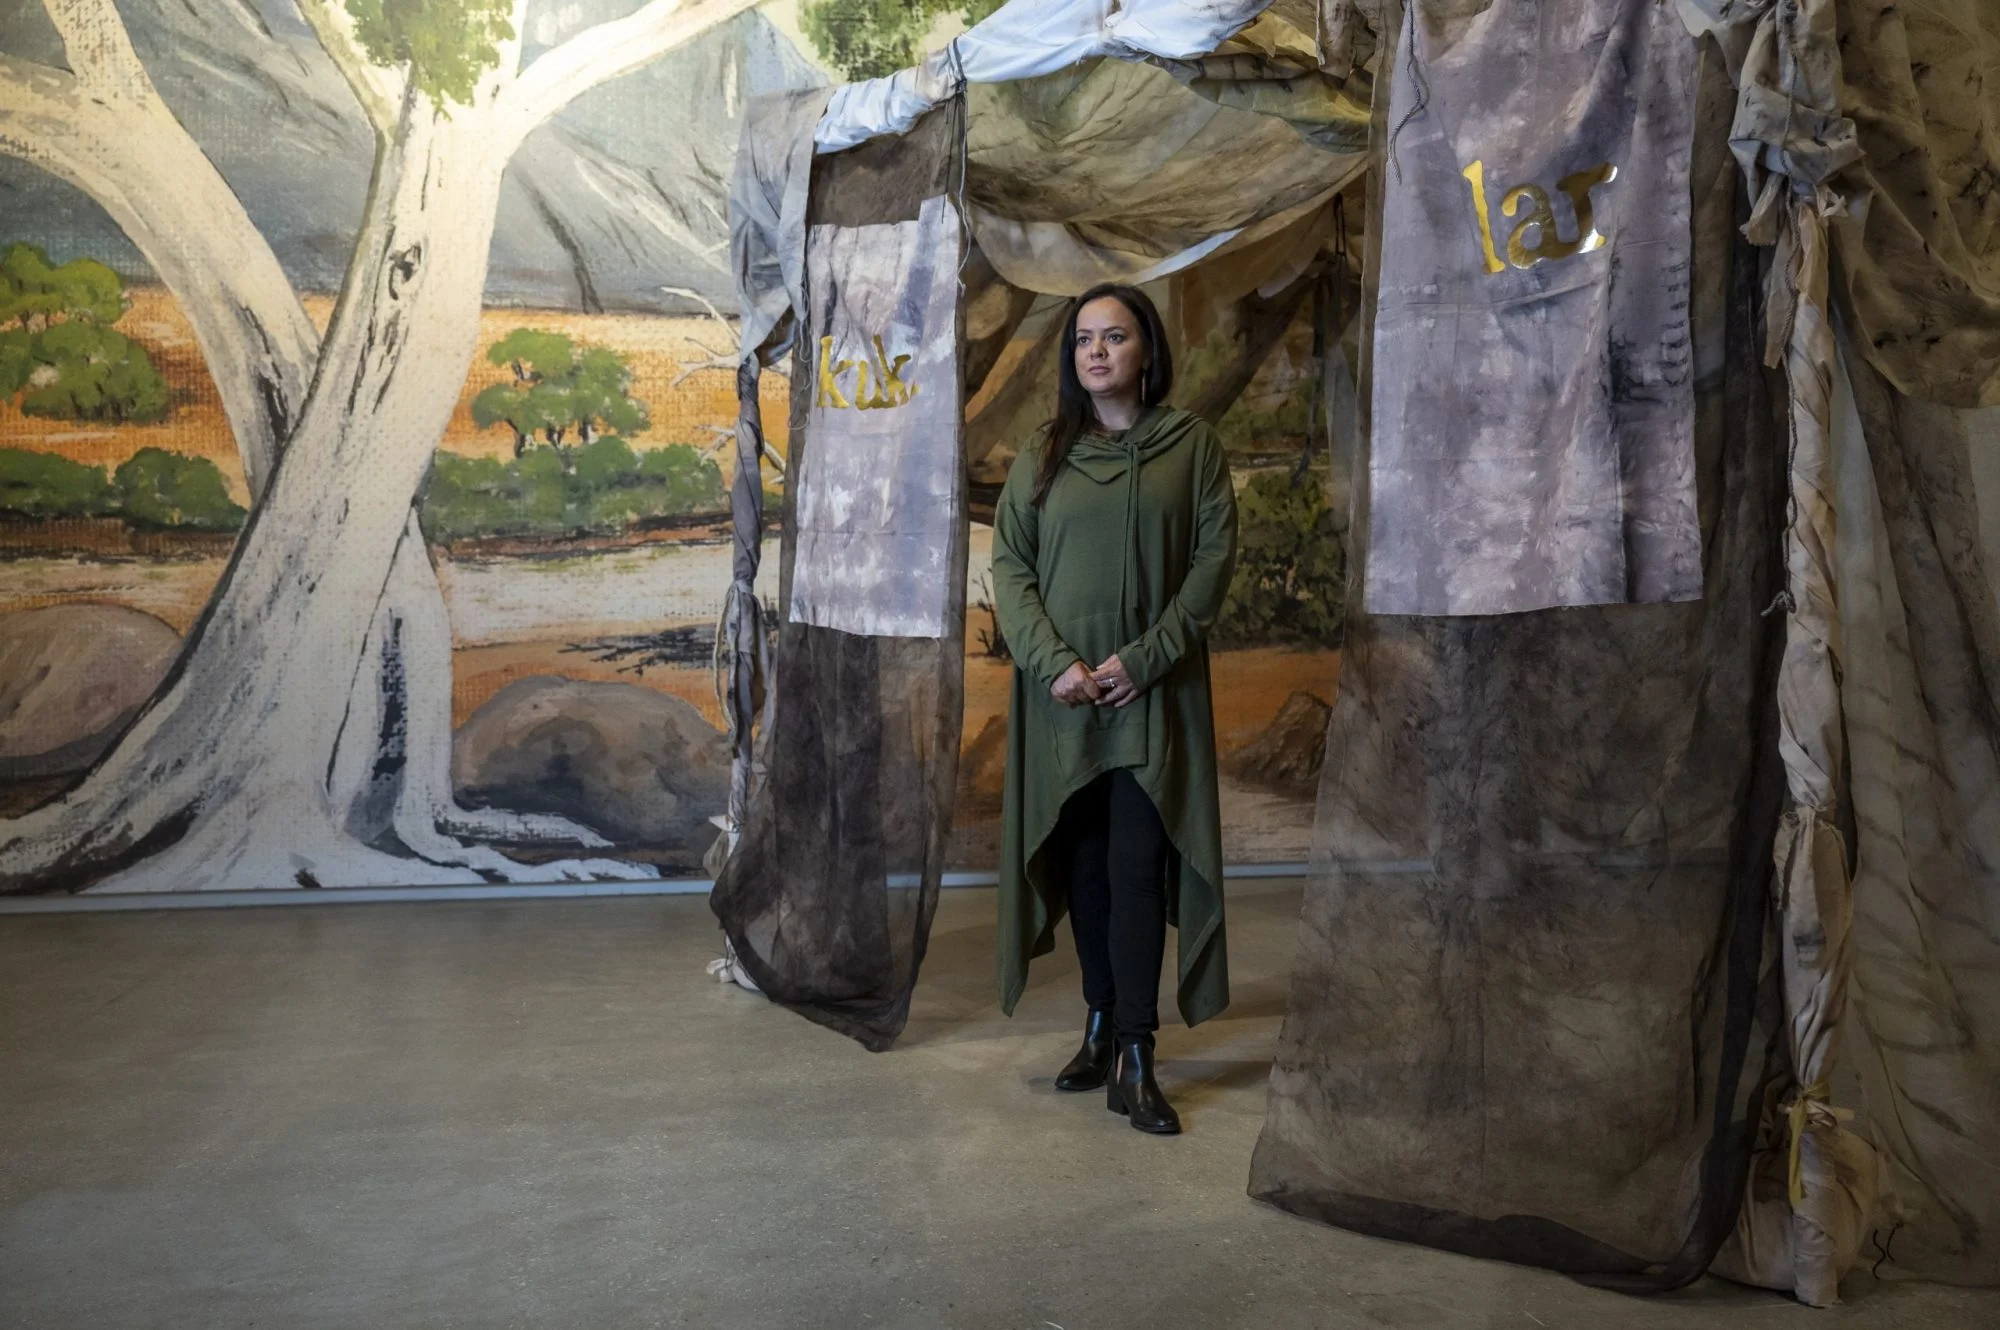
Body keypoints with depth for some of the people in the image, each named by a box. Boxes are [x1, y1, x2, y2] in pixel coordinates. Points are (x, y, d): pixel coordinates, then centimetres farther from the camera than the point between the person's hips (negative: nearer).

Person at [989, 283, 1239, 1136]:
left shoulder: (1192, 446, 3)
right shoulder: (1042, 456, 8)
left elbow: (1216, 556, -3)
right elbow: (1008, 564, 3)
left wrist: (1144, 657, -13)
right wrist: (1054, 661, -12)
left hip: (1153, 694, -2)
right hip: (1062, 692, 2)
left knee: (1138, 867, -6)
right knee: (1083, 865, 8)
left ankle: (1134, 1058, -1)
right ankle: (1102, 1024, 22)